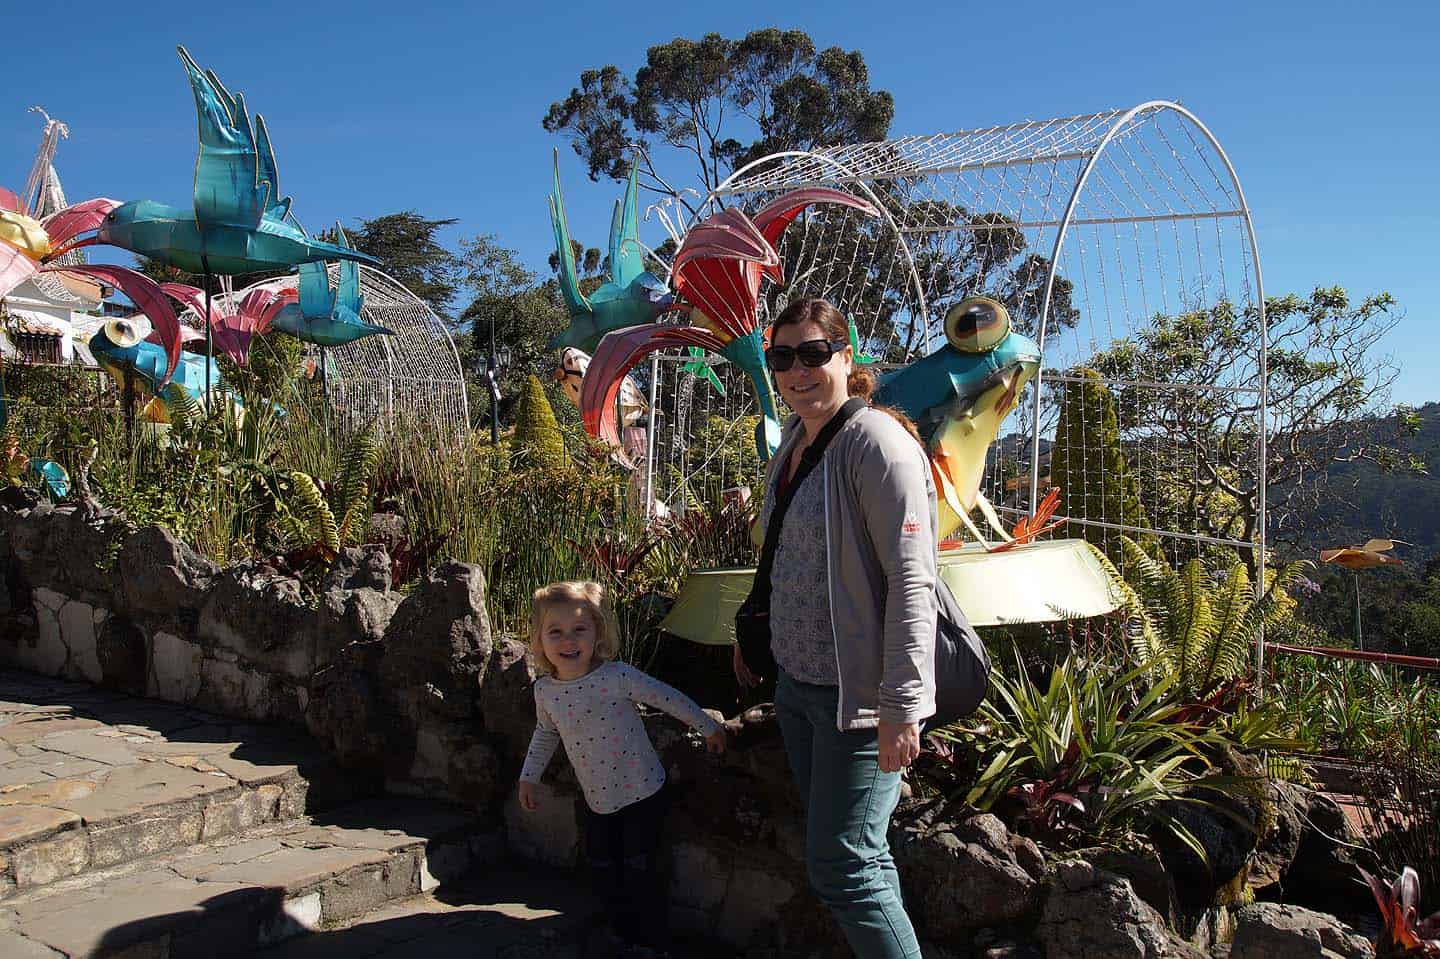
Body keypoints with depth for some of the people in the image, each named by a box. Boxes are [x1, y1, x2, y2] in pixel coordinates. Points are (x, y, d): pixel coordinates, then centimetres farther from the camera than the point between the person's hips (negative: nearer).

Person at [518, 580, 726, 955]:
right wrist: (528, 777, 15)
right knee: (600, 868, 12)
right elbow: (545, 734, 14)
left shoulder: (617, 677, -22)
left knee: (637, 869, -2)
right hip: (598, 799, 5)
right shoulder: (545, 690, -6)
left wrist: (708, 727, -4)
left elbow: (668, 698, -12)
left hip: (642, 793, -5)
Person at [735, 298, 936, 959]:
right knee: (860, 855, 16)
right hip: (795, 681, 8)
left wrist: (902, 706, -24)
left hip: (856, 694, -8)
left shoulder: (876, 444, -16)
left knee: (842, 868, -4)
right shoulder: (793, 443, 10)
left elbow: (911, 582, -21)